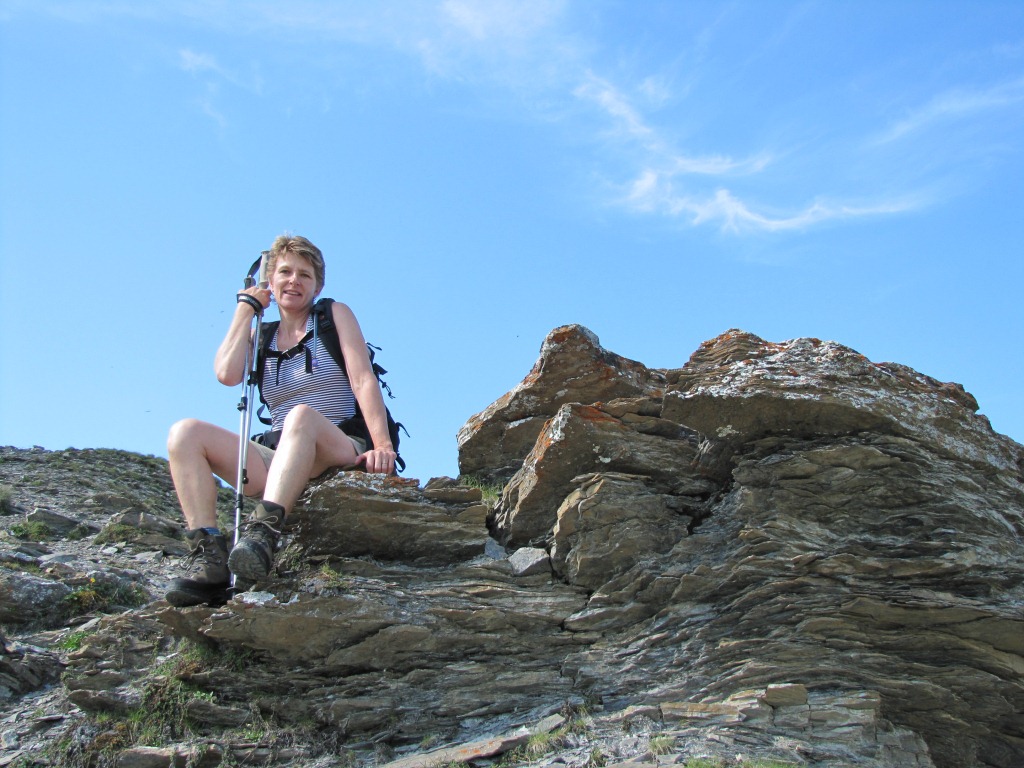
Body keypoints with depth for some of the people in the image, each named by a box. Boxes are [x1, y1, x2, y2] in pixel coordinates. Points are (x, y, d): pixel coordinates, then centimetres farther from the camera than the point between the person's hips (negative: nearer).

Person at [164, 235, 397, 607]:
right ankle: (208, 556, -32)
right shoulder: (260, 336, 19)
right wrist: (246, 309, 8)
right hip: (279, 463, 4)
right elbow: (227, 374, -3)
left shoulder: (335, 315, 9)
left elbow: (364, 380, -5)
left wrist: (382, 444, -19)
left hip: (342, 454, -4)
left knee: (301, 416, -37)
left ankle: (262, 533, -54)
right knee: (185, 432, -14)